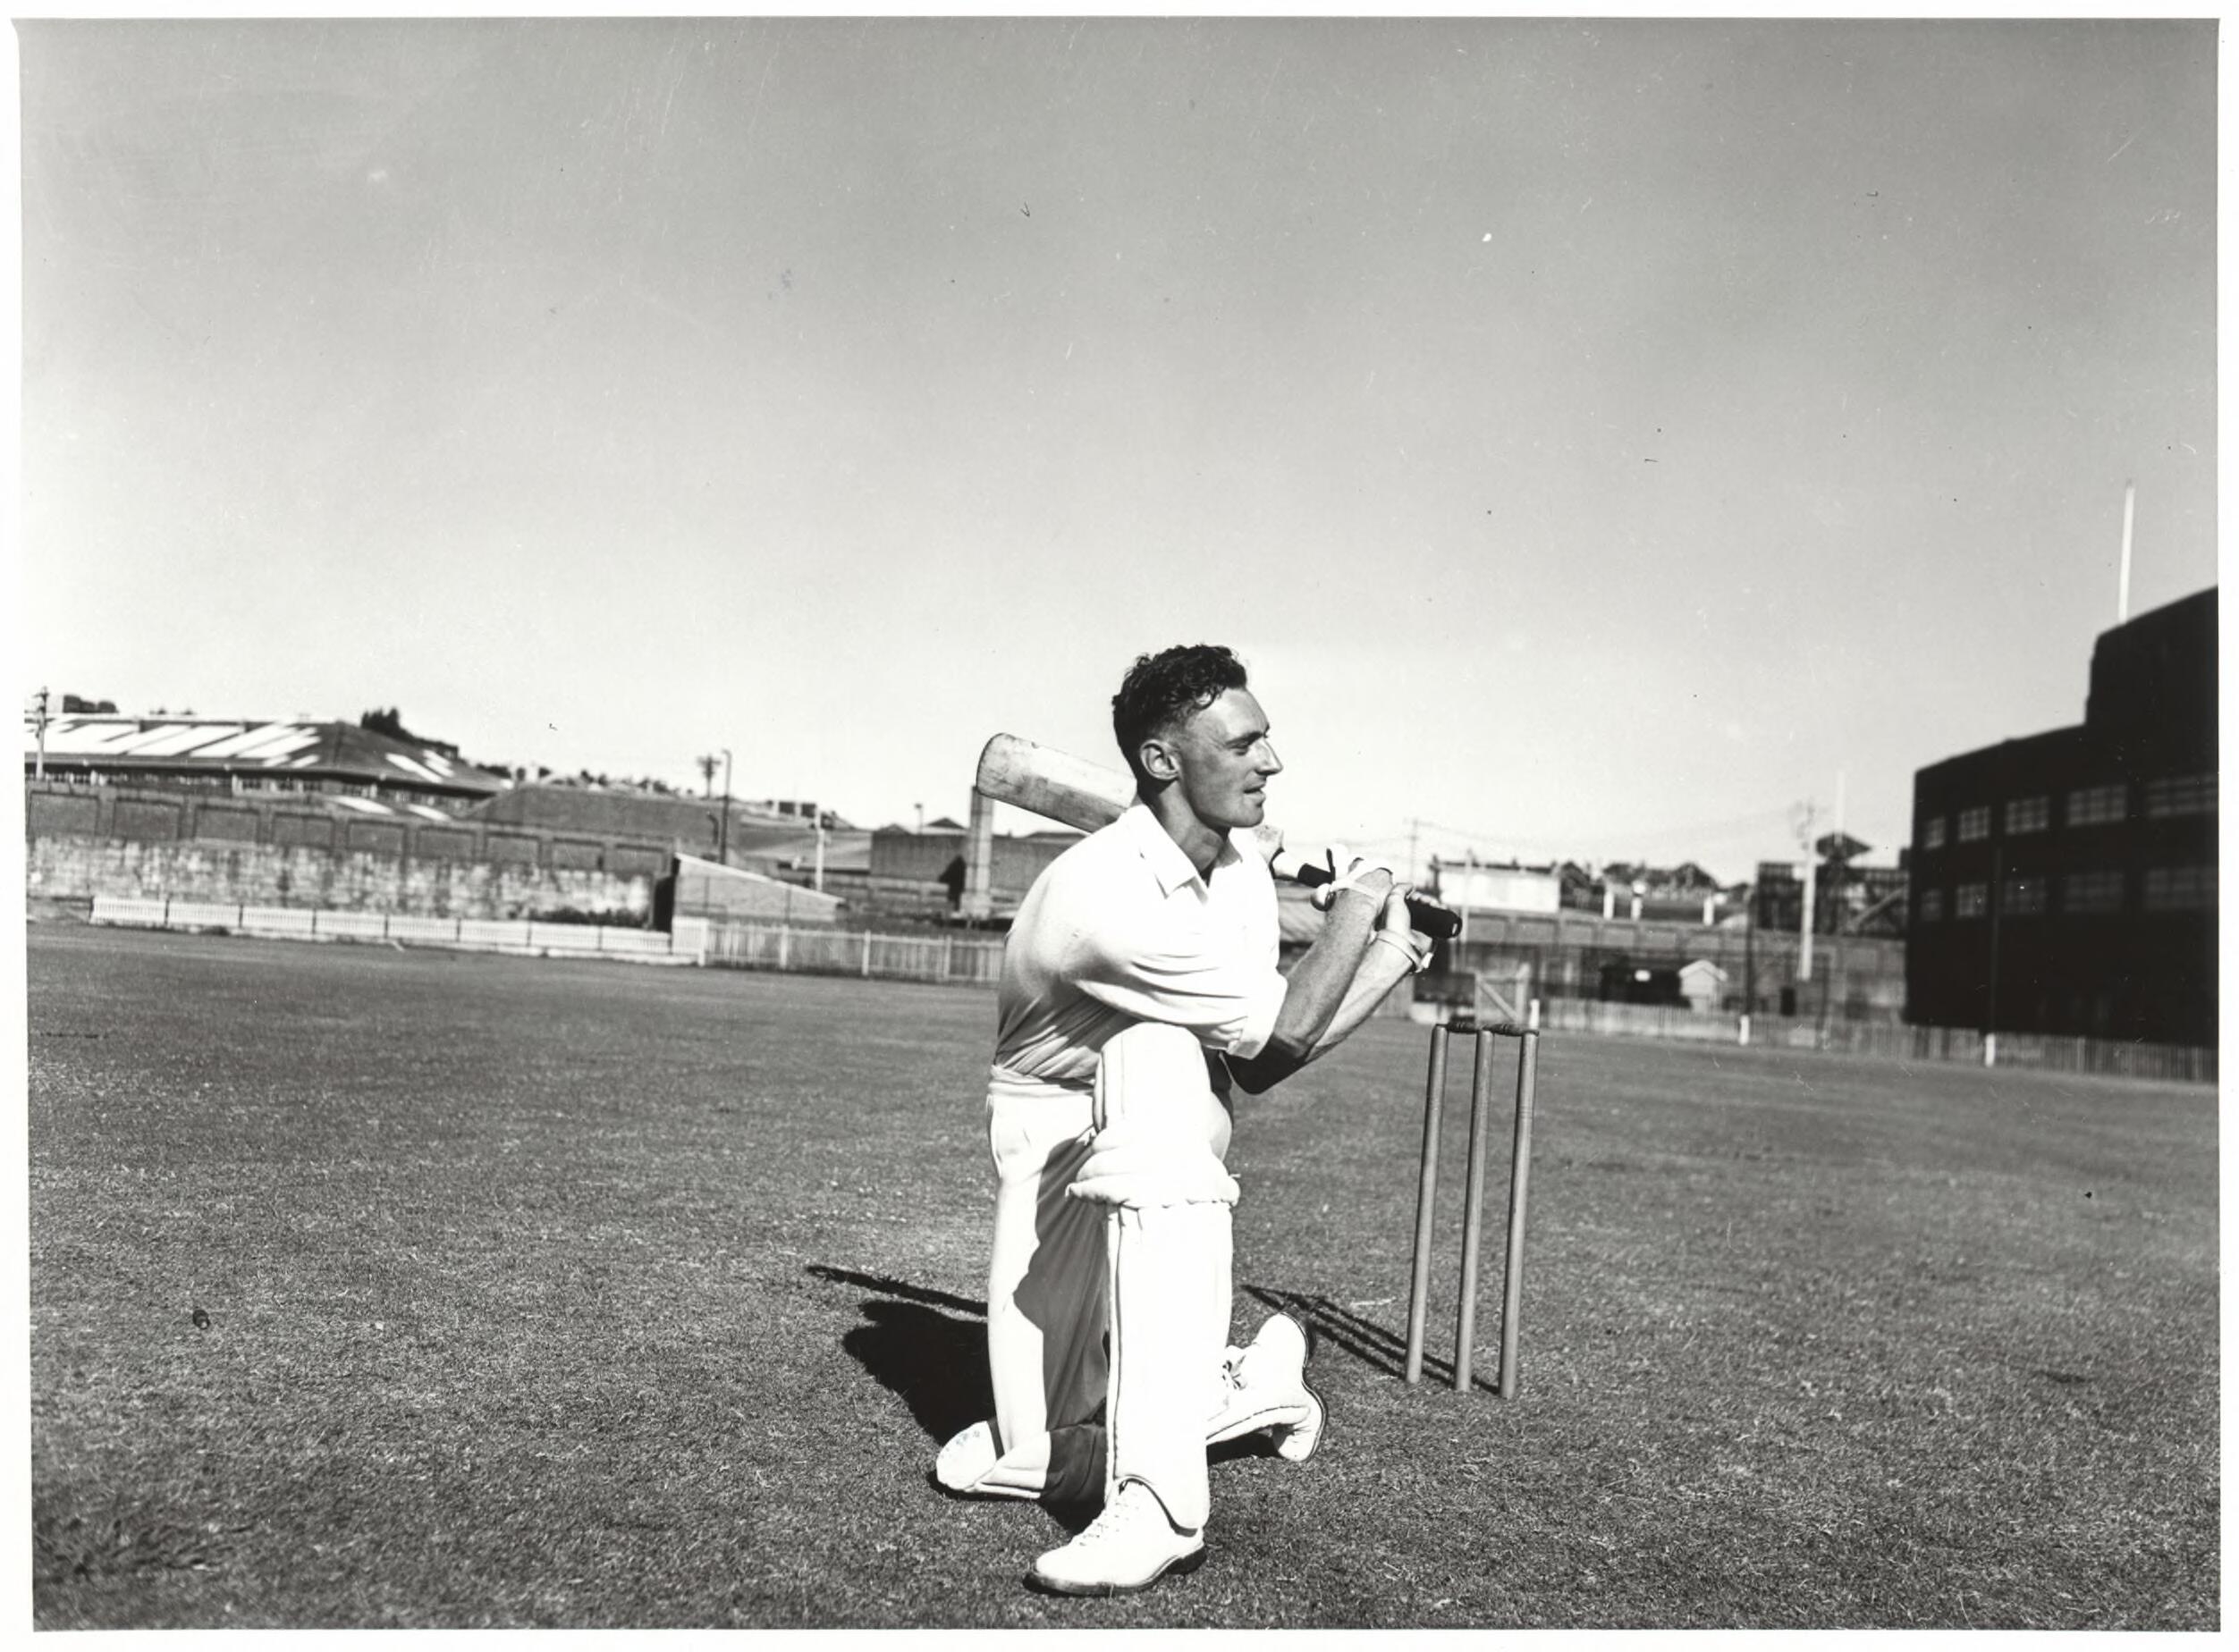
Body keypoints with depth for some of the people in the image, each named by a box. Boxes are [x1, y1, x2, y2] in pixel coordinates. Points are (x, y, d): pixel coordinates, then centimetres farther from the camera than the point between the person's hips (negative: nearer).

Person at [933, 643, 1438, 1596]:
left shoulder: (1246, 856, -6)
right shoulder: (1103, 894, -30)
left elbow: (1257, 1065, -4)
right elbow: (1280, 1037, -26)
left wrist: (1390, 955, -9)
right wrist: (1360, 906, -14)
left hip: (1171, 1129, 4)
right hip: (1056, 1131, -4)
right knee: (1035, 1449, -13)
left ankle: (1157, 1500, -32)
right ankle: (1254, 1375, 13)